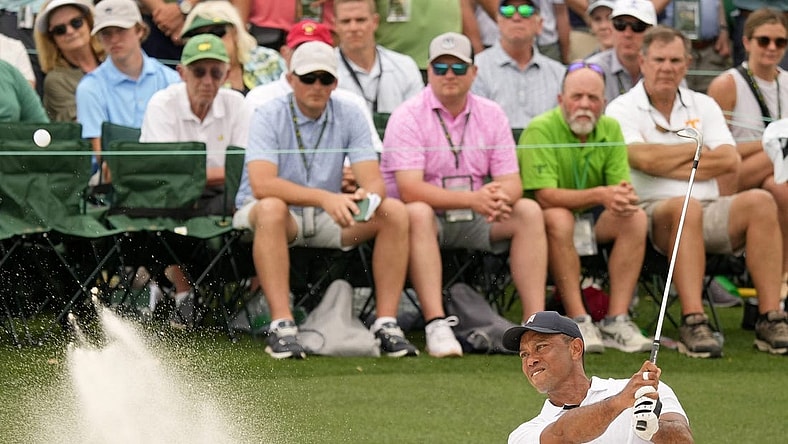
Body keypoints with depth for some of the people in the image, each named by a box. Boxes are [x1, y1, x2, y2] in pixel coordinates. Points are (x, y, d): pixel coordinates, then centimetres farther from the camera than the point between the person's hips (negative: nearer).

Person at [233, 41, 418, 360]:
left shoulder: (350, 116, -1)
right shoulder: (270, 116, -13)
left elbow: (374, 181, -9)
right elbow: (262, 184, -29)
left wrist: (367, 196, -36)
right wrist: (324, 198, -41)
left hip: (328, 222, 4)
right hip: (267, 214, -4)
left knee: (394, 212, -17)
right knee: (271, 209, -39)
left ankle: (386, 323, -19)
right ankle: (282, 327, -42)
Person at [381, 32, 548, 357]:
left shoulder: (491, 115, 5)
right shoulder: (408, 116, -10)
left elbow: (511, 182, 0)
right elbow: (410, 190, -23)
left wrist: (500, 198, -28)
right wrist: (473, 199, -33)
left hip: (473, 221, 5)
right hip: (426, 218, -5)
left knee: (529, 211, -17)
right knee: (418, 213, -37)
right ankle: (436, 324, -45)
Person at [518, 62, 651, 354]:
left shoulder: (610, 129, 0)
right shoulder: (541, 130, -18)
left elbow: (623, 189, -6)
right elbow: (545, 196, -27)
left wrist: (625, 198, -33)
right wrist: (600, 195, -40)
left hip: (592, 220, 5)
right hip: (544, 218, -5)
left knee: (636, 218, -21)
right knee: (559, 219, -37)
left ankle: (616, 321, -24)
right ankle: (578, 322, -35)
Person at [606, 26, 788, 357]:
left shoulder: (703, 106, 19)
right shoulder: (622, 110, 6)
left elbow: (729, 160, 3)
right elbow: (643, 158, -12)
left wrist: (667, 165, -4)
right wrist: (696, 149, 3)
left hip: (710, 212, 4)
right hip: (653, 214, -4)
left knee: (760, 201, -25)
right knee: (685, 206, -39)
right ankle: (692, 323, -44)